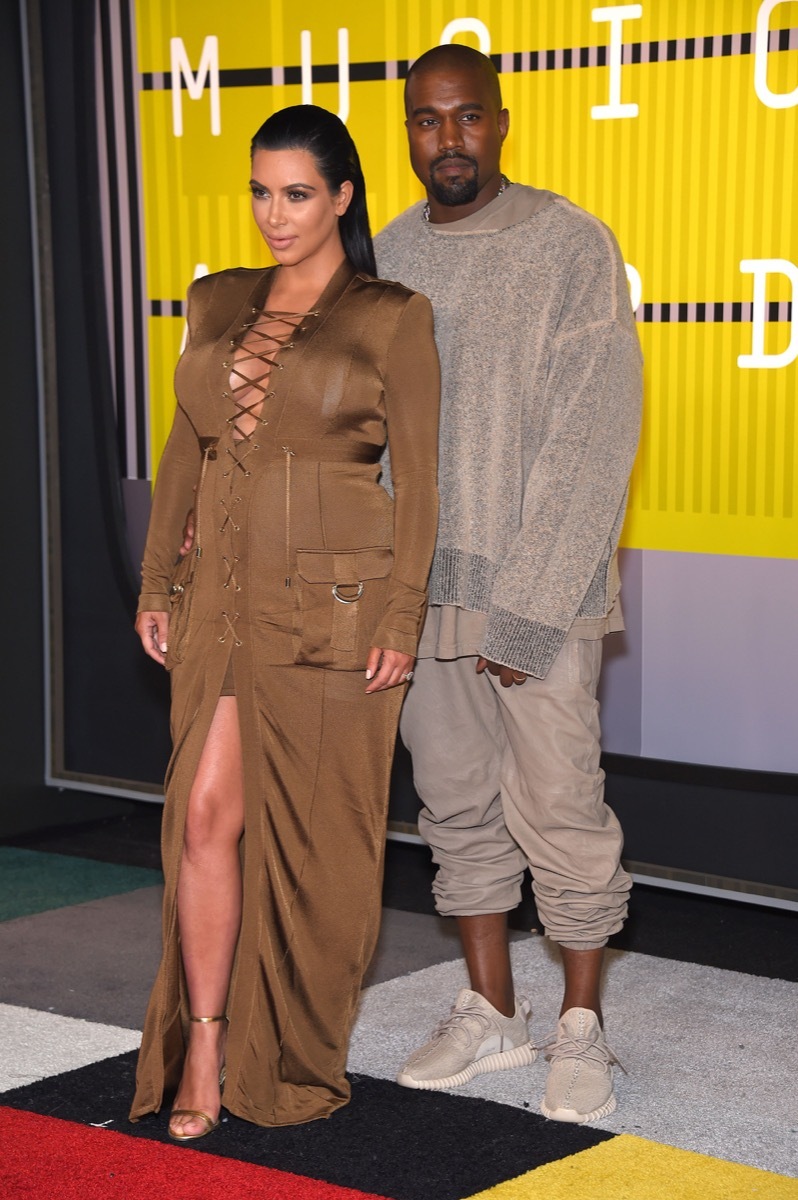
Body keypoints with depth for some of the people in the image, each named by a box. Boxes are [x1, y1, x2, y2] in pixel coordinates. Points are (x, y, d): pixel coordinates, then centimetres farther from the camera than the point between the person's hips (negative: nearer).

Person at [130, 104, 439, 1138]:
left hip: (333, 595, -3)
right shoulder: (217, 304, 13)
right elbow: (185, 451, 15)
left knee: (316, 825, 3)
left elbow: (416, 478, -3)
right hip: (222, 590, 4)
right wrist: (156, 583, 9)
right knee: (208, 808, -5)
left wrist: (400, 620, -9)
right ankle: (203, 1048, 4)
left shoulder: (393, 318, -1)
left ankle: (299, 1058, 18)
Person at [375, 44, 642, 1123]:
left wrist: (529, 607, -15)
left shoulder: (571, 246, -7)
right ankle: (491, 1014, 24)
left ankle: (582, 1027, 14)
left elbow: (593, 439, -11)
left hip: (542, 586, -5)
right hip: (422, 586, 5)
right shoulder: (388, 257, 9)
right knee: (458, 803, 11)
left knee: (558, 808, -1)